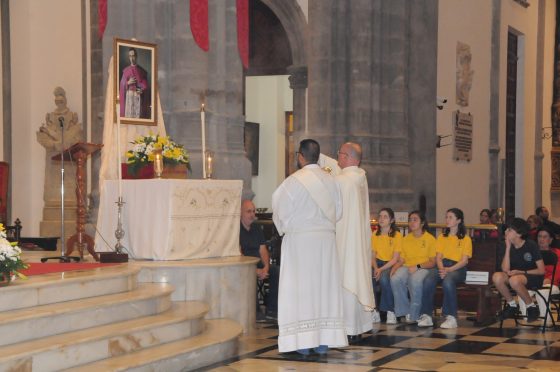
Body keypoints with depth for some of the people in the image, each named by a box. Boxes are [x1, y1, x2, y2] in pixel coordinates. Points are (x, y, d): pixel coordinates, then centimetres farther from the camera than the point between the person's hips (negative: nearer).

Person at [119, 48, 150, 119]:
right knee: (129, 115, -3)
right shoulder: (126, 70, 8)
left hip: (139, 97, -1)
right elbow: (122, 85, 6)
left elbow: (146, 85, 2)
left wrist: (142, 90, -17)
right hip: (129, 97, 1)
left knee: (138, 115, -6)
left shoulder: (141, 70, 3)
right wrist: (128, 83, -12)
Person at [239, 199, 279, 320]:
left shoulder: (257, 228, 14)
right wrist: (255, 270, -22)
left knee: (276, 271, -16)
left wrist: (266, 267, -12)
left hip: (257, 263, 6)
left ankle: (271, 310, -13)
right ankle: (255, 311, -25)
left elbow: (263, 250, 8)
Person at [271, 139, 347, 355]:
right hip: (326, 239, 5)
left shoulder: (293, 182, -12)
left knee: (300, 288, 0)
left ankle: (303, 341, -1)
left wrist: (284, 229, 13)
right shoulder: (330, 181, 3)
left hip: (299, 240, -4)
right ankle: (324, 341, 9)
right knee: (324, 286, 8)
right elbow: (338, 212, 7)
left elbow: (281, 214, -6)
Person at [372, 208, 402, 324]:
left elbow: (395, 259, -9)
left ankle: (390, 312, -26)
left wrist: (381, 269, -21)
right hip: (378, 264, 4)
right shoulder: (375, 235, 10)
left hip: (391, 265, -4)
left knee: (384, 278, -36)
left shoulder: (397, 235, -4)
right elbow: (373, 256, 8)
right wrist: (375, 268, -13)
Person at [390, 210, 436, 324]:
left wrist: (417, 266, -16)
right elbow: (401, 260, 15)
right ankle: (405, 311, -20)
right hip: (406, 267, 4)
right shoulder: (406, 239, 17)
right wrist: (393, 269, -6)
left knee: (416, 281, -39)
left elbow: (432, 262, -1)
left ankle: (414, 315, -25)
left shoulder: (430, 239, 3)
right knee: (395, 279, -31)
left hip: (423, 268, -4)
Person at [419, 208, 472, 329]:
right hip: (443, 267, 4)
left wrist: (449, 269, -19)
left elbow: (464, 260, -3)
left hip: (458, 269, -4)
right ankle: (426, 316, -28)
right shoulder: (441, 237, 19)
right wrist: (441, 269, -13)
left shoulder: (465, 239, 7)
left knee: (448, 281, -38)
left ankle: (451, 317, -33)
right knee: (428, 280, -29)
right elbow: (438, 257, 10)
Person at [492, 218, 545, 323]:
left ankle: (532, 307, -13)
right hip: (515, 274, 5)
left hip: (533, 277, -5)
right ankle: (512, 305, -4)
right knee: (497, 277, -25)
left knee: (514, 280, -37)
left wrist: (521, 272, -19)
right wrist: (508, 247, -15)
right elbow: (505, 269, -12)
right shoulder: (507, 246, -1)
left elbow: (541, 270, -11)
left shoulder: (531, 246, -13)